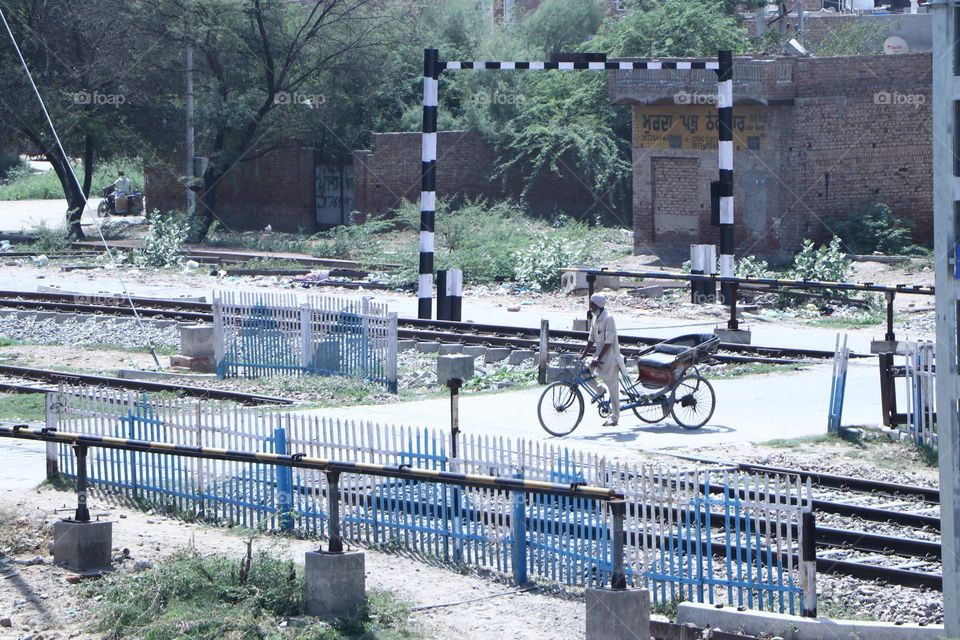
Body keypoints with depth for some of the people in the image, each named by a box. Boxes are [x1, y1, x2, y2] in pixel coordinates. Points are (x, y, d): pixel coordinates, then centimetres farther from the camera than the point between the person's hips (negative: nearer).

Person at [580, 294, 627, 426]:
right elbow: (591, 339, 14)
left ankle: (614, 418, 5)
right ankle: (599, 391, 15)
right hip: (600, 357, 8)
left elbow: (609, 342, -22)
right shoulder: (596, 318, 8)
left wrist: (598, 359, -25)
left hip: (610, 358, -8)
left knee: (613, 388, -2)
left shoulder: (608, 318, -18)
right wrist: (583, 355, 8)